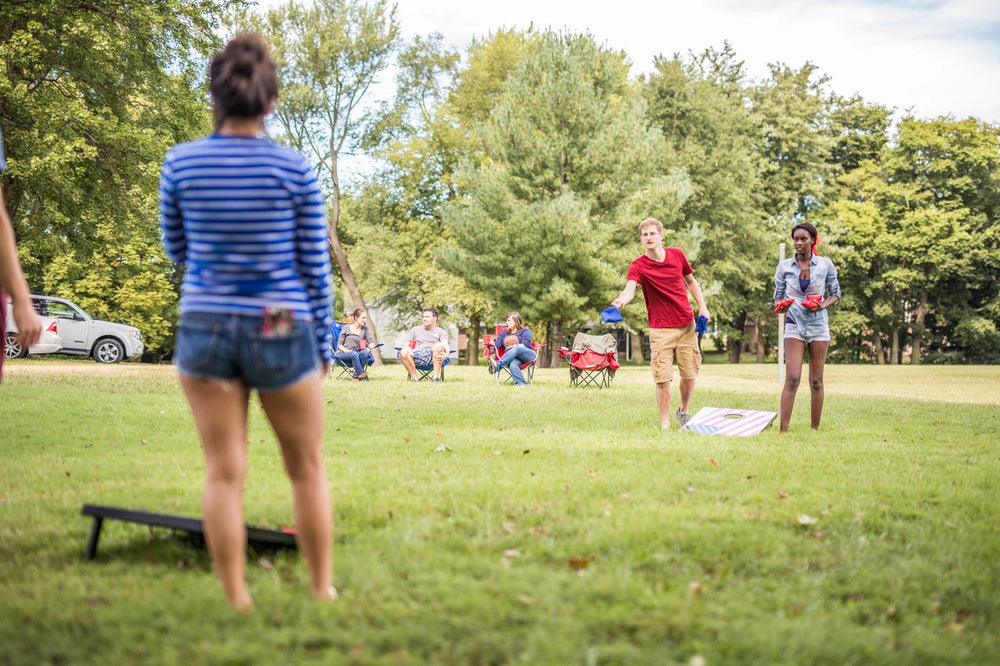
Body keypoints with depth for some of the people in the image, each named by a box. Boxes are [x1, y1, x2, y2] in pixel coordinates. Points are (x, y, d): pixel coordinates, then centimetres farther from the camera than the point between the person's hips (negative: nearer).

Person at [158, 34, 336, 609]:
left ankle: (238, 601, 13)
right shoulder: (296, 170, -8)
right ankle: (323, 589, 23)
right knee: (308, 469, 14)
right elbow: (315, 266, -3)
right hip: (282, 332, -1)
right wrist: (324, 345, 7)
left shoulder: (180, 164, -3)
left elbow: (176, 250, 10)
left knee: (224, 474, 7)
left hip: (205, 327, 2)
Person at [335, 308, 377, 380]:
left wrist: (369, 347, -15)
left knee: (365, 353, -32)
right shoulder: (346, 328, 4)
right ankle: (362, 375, -35)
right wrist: (346, 350, -19)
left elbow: (371, 342, 8)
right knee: (354, 354, -38)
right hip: (342, 353, -3)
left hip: (355, 354, 3)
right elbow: (339, 345, 2)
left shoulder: (365, 328, 12)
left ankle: (356, 375, -25)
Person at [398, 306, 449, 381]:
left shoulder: (441, 332, 20)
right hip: (417, 354, 2)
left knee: (438, 345, -35)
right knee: (404, 352, -30)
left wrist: (446, 354, -25)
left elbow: (445, 344, -1)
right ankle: (414, 377, -24)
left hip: (433, 356, -2)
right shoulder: (415, 329, 29)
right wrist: (408, 349, -8)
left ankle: (436, 376, -32)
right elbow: (406, 344, 19)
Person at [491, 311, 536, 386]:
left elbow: (525, 344, -2)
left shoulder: (524, 331, 16)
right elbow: (497, 344, 16)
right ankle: (521, 383, -58)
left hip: (527, 355, -2)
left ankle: (497, 366, -53)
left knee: (516, 349, -38)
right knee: (512, 364, -37)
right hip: (512, 357, 3)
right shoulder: (504, 333, 31)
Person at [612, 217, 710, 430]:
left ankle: (684, 410, 33)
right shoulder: (638, 266, -9)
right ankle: (665, 422, 6)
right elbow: (630, 288, -29)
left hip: (687, 324, 3)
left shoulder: (677, 255, 3)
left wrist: (702, 306, 5)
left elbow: (691, 281, 17)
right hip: (661, 329, -3)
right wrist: (622, 299, -52)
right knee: (663, 378, -7)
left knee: (689, 374, 7)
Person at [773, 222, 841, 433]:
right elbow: (778, 297, 9)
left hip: (818, 325, 1)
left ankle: (815, 429, 11)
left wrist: (823, 305, -11)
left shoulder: (825, 264, 1)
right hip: (794, 325, -1)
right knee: (792, 378, -12)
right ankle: (783, 430, -14)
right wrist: (780, 305, -14)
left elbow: (835, 294, 9)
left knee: (816, 381, 4)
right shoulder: (784, 267, 3)